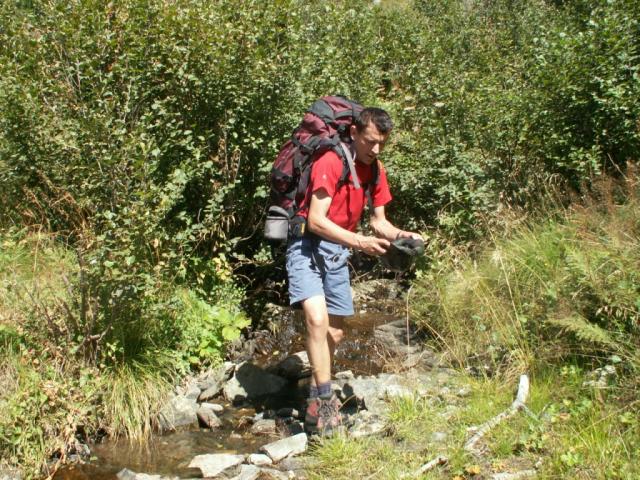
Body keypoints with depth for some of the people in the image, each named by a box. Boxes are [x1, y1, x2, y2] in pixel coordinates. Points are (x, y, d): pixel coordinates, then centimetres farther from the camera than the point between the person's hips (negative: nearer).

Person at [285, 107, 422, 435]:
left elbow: (379, 221, 11)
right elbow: (316, 220, -24)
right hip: (308, 245, -7)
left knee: (335, 333, 10)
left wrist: (400, 236, -10)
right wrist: (360, 242, -33)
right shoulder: (330, 163, -18)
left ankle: (317, 396, 27)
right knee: (317, 318, -27)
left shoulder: (376, 170, 5)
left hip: (339, 250, 7)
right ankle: (324, 399, -19)